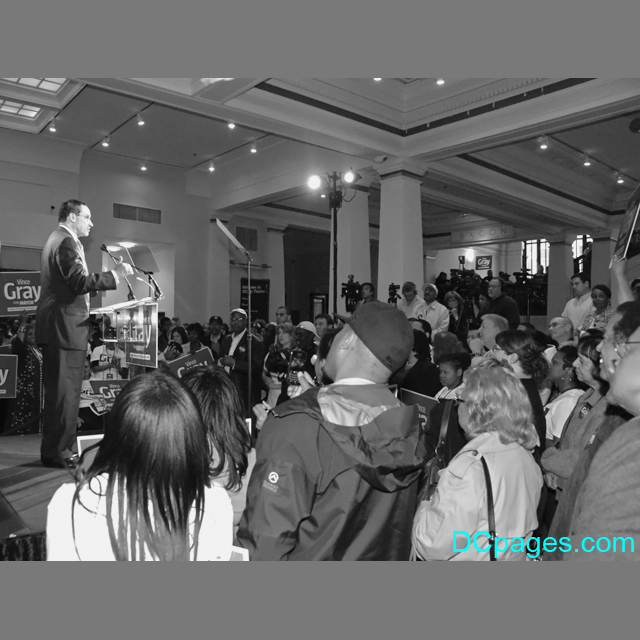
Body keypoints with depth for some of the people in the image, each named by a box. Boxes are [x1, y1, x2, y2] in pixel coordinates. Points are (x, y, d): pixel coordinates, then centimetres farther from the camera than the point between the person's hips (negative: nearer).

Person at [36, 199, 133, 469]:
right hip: (65, 326, -11)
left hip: (54, 325, 11)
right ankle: (58, 452, 1)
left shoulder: (56, 239, 21)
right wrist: (115, 274, -18)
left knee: (57, 390, 15)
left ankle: (53, 449, 24)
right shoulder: (67, 242, -12)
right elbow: (80, 282, -22)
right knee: (66, 391, -6)